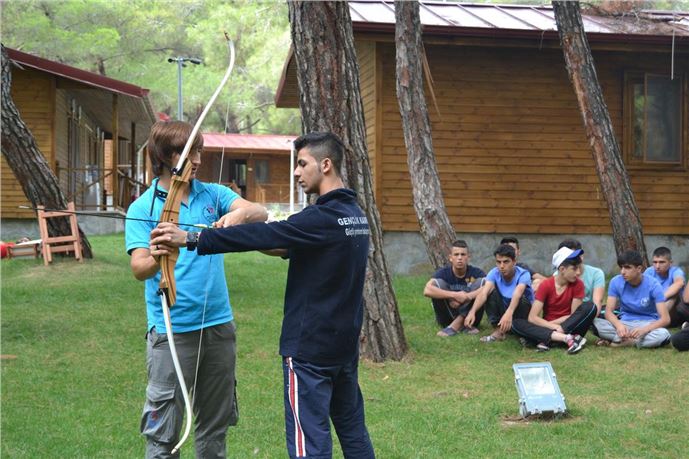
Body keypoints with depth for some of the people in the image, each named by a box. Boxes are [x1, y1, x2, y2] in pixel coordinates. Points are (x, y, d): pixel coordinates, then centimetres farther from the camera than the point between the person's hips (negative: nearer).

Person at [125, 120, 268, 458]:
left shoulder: (213, 195, 7)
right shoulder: (144, 208, -4)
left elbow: (260, 214, -7)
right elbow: (139, 269, -14)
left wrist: (240, 213, -30)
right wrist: (155, 260, -37)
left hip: (219, 325, 4)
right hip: (171, 331, -4)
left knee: (215, 424, 15)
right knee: (163, 430, -2)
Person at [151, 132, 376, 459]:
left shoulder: (323, 218, -19)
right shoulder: (356, 214, 9)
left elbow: (264, 234, -27)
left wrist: (190, 238, -31)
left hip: (310, 348, -9)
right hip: (345, 344, 9)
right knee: (352, 430, 17)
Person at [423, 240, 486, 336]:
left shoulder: (476, 272, -7)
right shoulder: (443, 273, -8)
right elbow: (427, 290, -28)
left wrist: (466, 297, -34)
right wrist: (454, 295, -36)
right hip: (448, 317, 0)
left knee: (481, 281, -18)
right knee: (437, 283, -20)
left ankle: (455, 326, -20)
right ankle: (463, 326, -20)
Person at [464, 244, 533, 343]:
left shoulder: (523, 274, -23)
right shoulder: (494, 273, -14)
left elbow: (517, 294, -44)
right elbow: (484, 293, -31)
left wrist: (509, 313, -64)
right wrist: (472, 312, -50)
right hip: (502, 311, 3)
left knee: (521, 298, -34)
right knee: (491, 292, -22)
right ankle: (499, 330, -19)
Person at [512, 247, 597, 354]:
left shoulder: (578, 284, -5)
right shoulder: (546, 285, -7)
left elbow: (574, 316, -8)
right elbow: (532, 318, -14)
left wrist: (550, 324, -14)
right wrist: (554, 327, -27)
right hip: (549, 328, 0)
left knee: (590, 307, -26)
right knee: (516, 323, -25)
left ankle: (547, 340, -30)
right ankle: (566, 338, -40)